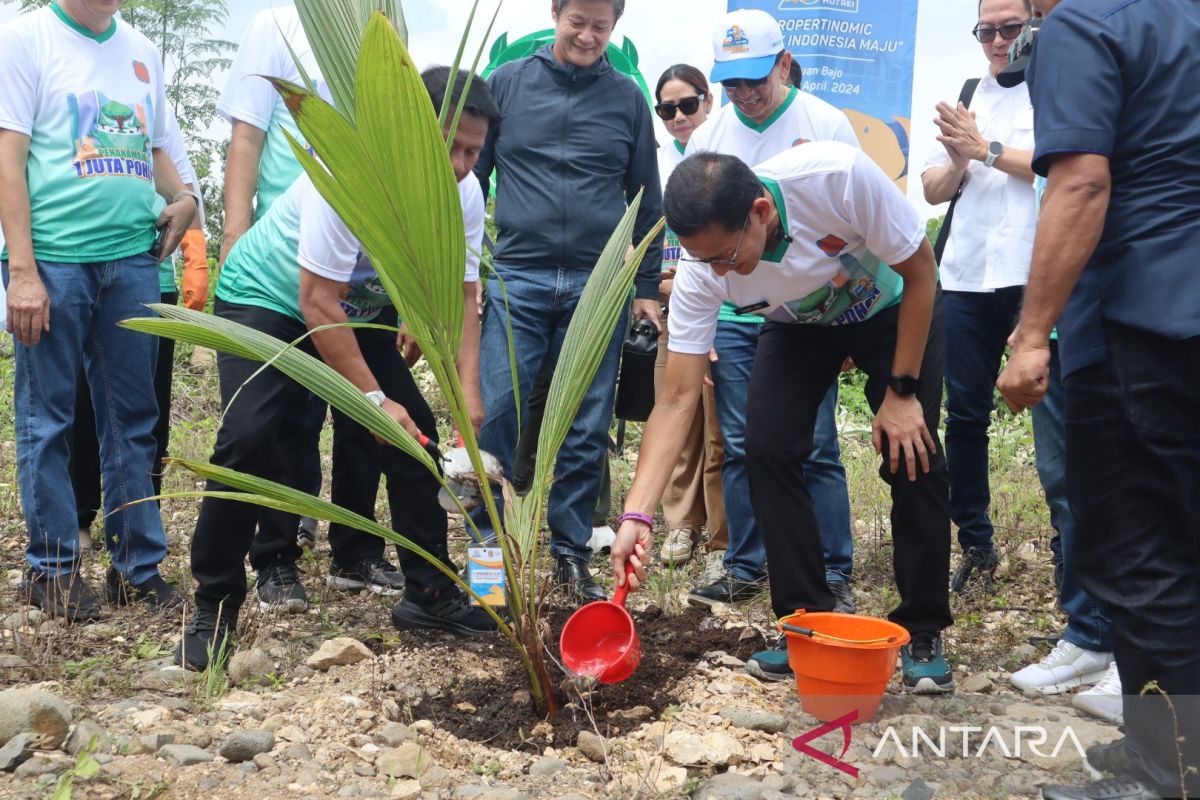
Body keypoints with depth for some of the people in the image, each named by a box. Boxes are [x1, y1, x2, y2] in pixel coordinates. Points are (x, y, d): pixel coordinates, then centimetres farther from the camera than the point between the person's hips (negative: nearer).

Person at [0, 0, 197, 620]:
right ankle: (52, 568, 15)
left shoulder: (142, 52, 15)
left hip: (133, 259, 5)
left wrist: (183, 199, 3)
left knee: (132, 418, 8)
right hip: (54, 260, -5)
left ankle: (137, 564, 17)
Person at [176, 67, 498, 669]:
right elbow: (319, 302, -34)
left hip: (360, 311, 6)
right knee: (249, 437, -22)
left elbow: (460, 295, -11)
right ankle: (215, 607, -6)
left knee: (415, 432, -4)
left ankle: (430, 592, 9)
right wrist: (374, 398, -33)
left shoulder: (463, 196, -14)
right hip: (268, 298, -6)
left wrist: (468, 389, -25)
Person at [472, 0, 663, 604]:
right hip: (517, 277, -1)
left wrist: (648, 286, 11)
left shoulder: (626, 97, 10)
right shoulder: (507, 83, 7)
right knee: (497, 417, -6)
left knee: (586, 431, 4)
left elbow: (646, 199, 14)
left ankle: (571, 555, 15)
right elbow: (473, 175, 9)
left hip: (598, 285, 1)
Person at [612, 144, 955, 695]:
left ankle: (923, 633, 2)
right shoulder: (701, 274, -30)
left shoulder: (840, 176, -39)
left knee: (912, 457, -14)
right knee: (766, 447, -16)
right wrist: (636, 515, -37)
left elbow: (920, 273, -23)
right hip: (799, 326, 2)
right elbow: (676, 400, -28)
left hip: (893, 312, -2)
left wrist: (902, 391, -21)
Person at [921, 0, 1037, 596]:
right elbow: (933, 190, 14)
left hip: (1038, 277, -5)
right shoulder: (967, 99, 17)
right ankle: (975, 545, 18)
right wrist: (957, 164, -6)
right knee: (965, 412, 7)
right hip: (968, 276, 5)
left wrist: (987, 150, -10)